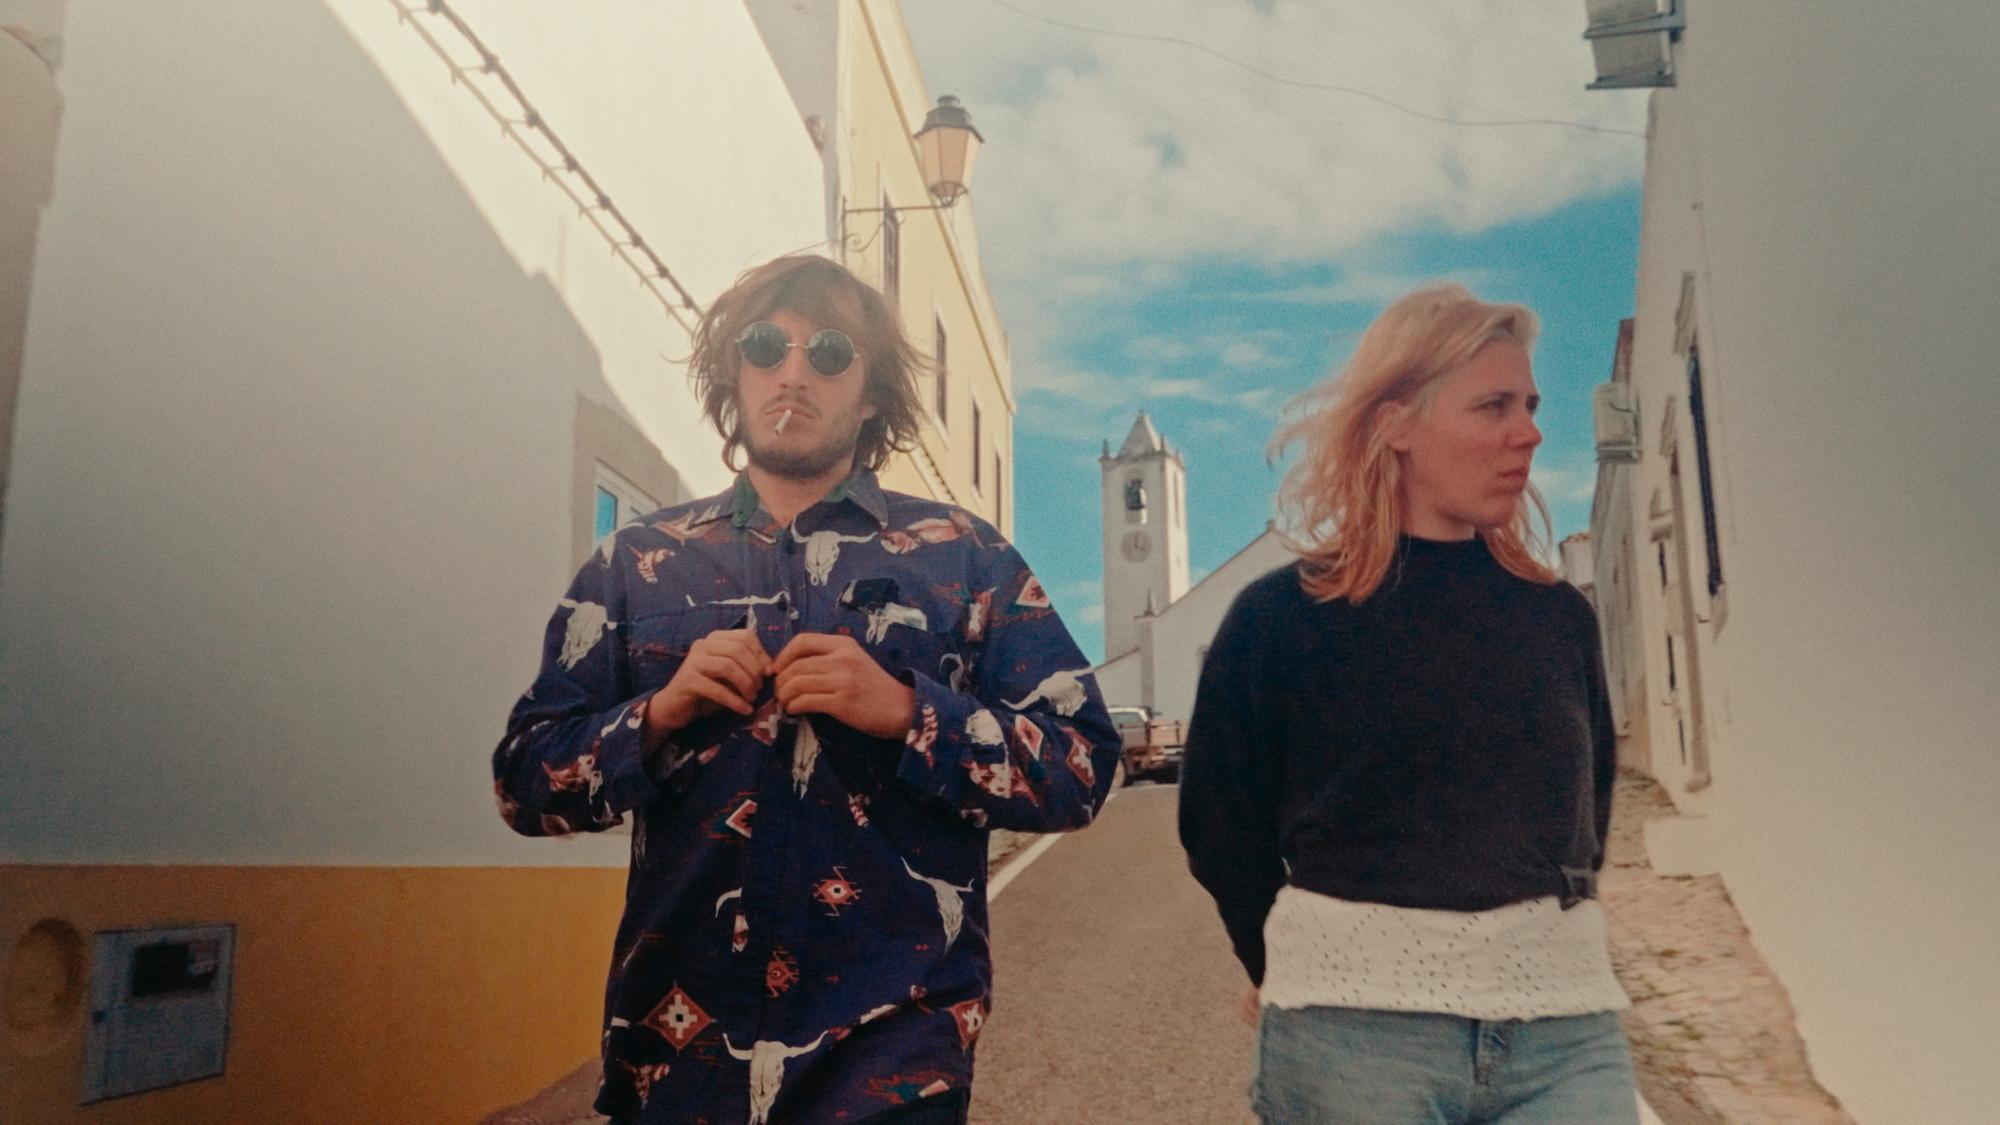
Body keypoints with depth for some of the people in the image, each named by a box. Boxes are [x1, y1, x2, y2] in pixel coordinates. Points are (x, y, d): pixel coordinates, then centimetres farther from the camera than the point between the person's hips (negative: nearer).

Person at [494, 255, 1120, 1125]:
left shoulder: (966, 558, 2)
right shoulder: (635, 565, 6)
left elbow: (1081, 769, -4)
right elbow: (525, 783, 6)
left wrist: (907, 711, -18)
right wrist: (658, 714, -12)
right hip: (674, 1046, 3)